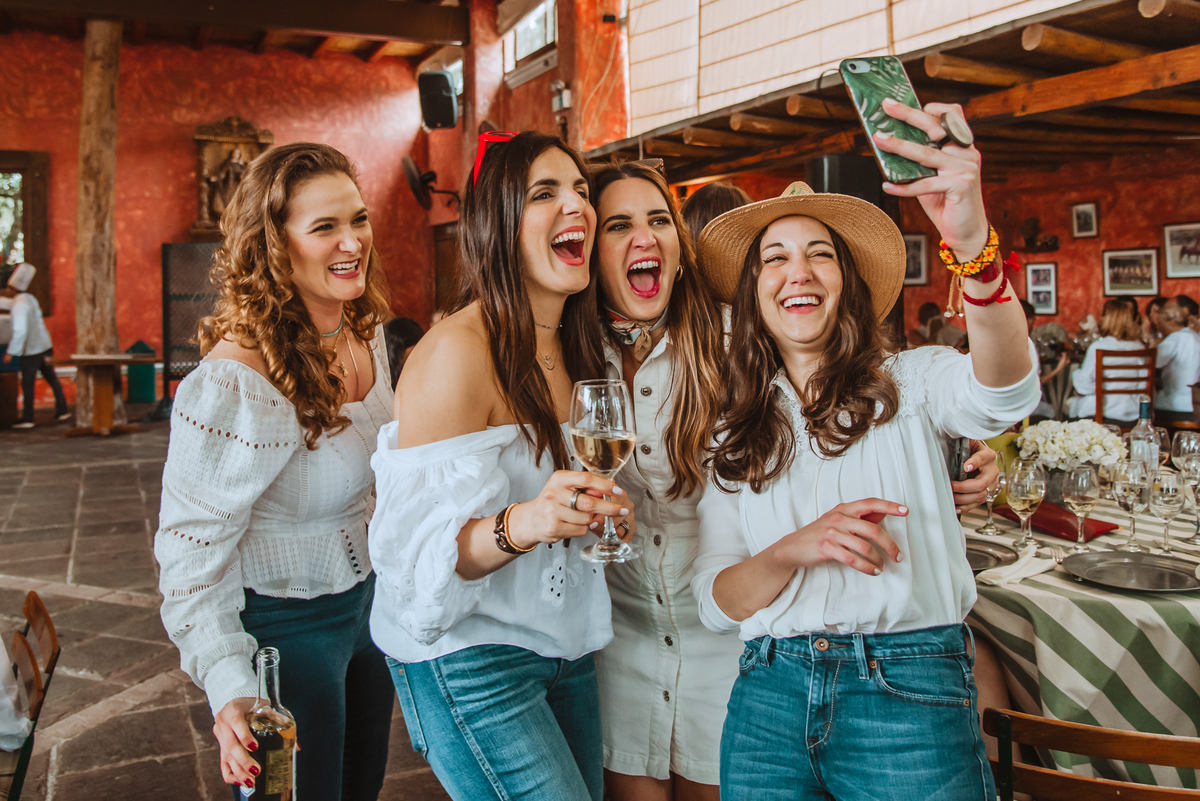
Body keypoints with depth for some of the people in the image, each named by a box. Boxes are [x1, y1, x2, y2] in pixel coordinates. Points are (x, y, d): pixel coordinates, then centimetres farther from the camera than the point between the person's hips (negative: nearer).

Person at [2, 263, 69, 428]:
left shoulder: (19, 304, -18)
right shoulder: (30, 299, 9)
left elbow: (20, 331, -24)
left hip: (31, 351, -8)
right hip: (44, 346, 8)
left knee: (27, 385, 0)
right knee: (52, 379, 13)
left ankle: (27, 419, 6)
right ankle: (62, 410, 17)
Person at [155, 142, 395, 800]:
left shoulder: (365, 332, -3)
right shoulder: (236, 382, -30)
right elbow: (192, 545, -25)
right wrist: (231, 690, -32)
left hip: (367, 600, 8)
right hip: (284, 630, -7)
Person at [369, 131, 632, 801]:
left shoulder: (574, 345, 6)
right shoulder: (456, 351, -20)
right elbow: (422, 548, -24)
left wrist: (603, 509, 6)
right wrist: (522, 524, -39)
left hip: (567, 647, 8)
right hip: (468, 660, -8)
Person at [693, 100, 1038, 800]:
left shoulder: (910, 384, 1)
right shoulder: (734, 436, 9)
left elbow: (1005, 394, -23)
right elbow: (717, 604, 4)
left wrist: (972, 243, -40)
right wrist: (795, 549, -16)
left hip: (909, 692, -2)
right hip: (770, 698, 3)